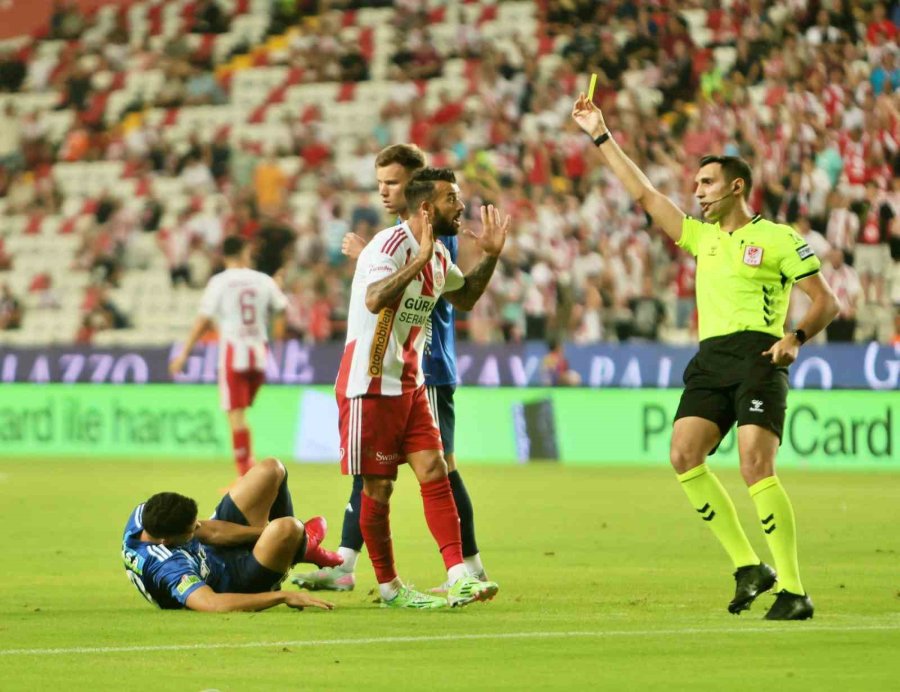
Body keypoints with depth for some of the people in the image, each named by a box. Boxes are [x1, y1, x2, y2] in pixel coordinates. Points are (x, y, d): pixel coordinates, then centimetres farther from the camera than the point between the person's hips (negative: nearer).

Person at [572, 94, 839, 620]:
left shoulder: (777, 238, 4)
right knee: (684, 454, -14)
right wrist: (602, 137, 22)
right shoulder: (702, 237, 22)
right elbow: (644, 193, 24)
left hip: (758, 355, -6)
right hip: (711, 359, 6)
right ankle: (748, 566, -6)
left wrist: (797, 336, -16)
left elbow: (827, 301, 3)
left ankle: (793, 591, -17)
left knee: (756, 465, -20)